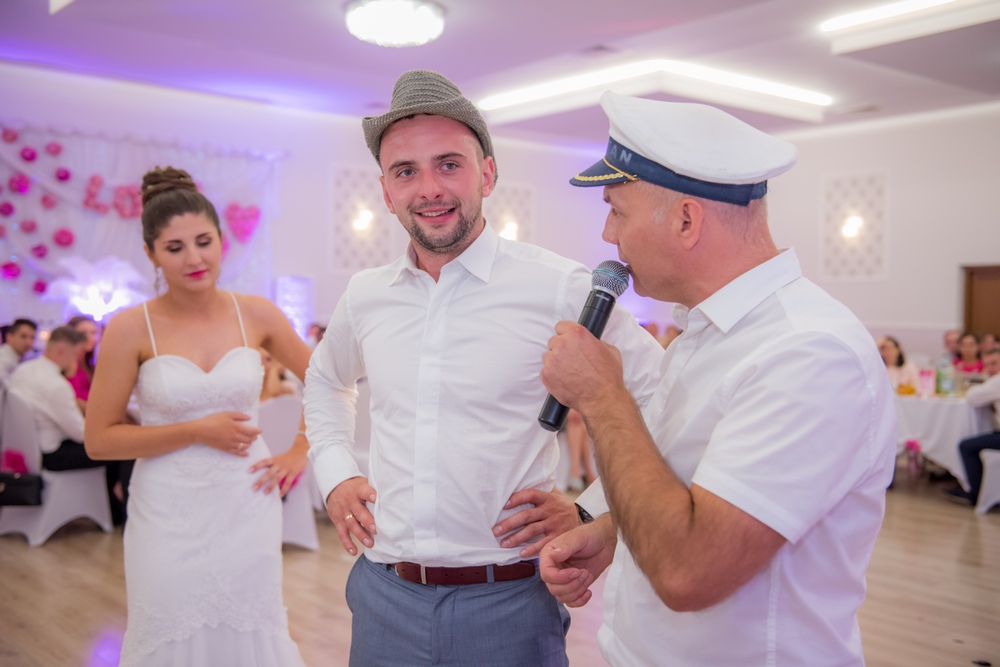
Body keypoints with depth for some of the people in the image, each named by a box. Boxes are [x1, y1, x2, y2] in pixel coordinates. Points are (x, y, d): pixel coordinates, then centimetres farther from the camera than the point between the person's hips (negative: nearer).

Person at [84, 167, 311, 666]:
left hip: (247, 507, 2)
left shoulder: (256, 314, -2)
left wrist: (300, 452, 3)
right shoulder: (131, 329, -8)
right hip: (169, 515, -1)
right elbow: (99, 439, -6)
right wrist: (198, 430, -13)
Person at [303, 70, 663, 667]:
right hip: (384, 593, 4)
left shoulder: (561, 289, -11)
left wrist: (591, 513, -8)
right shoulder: (365, 296, 3)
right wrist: (335, 476, 11)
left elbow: (663, 399, -3)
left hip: (508, 602, -4)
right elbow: (326, 382, 24)